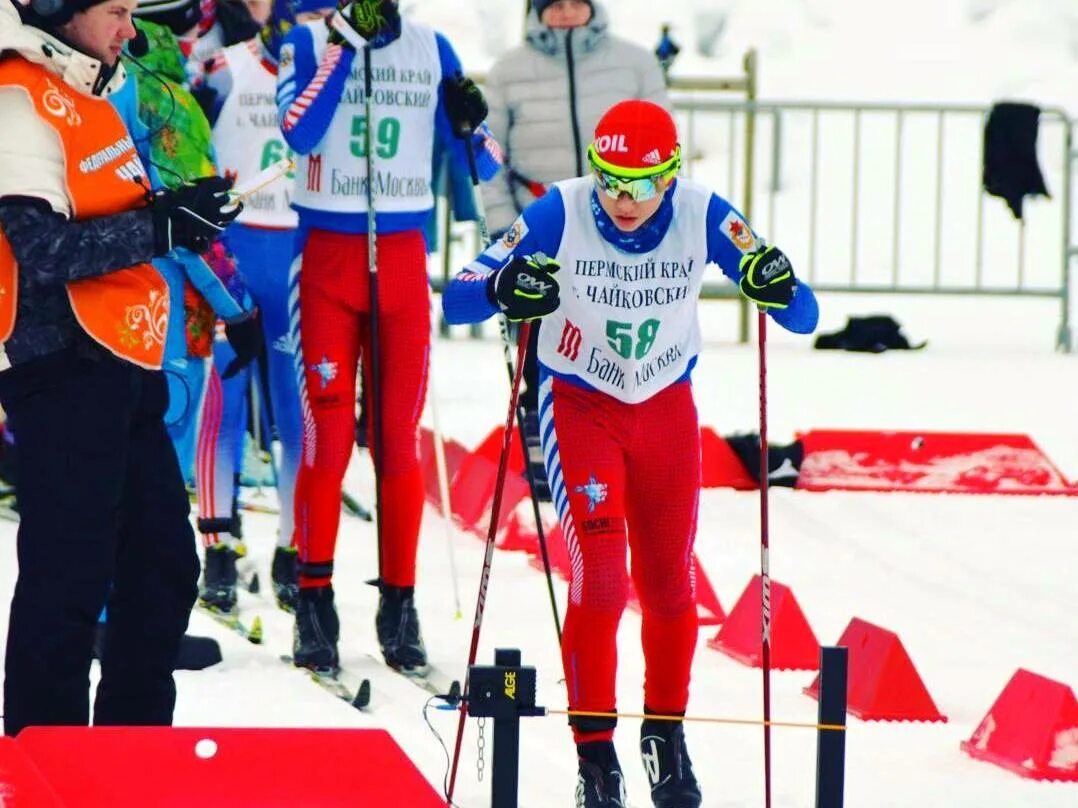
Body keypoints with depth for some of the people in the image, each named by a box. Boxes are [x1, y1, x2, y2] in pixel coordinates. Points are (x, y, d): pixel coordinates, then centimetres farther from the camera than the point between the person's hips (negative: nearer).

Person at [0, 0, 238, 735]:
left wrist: (179, 211, 7)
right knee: (69, 577, -6)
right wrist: (161, 226, -22)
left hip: (121, 365, 10)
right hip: (63, 369, -10)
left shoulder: (86, 93, 17)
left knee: (164, 561, 14)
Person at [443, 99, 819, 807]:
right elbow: (457, 301, -23)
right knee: (600, 575, -15)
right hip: (579, 405, -2)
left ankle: (666, 730, 29)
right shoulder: (561, 214, -21)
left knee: (669, 584, 7)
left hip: (666, 409, 2)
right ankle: (595, 750, -4)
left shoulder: (702, 217, -17)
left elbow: (803, 317, -14)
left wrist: (779, 287, -37)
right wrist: (504, 291, -46)